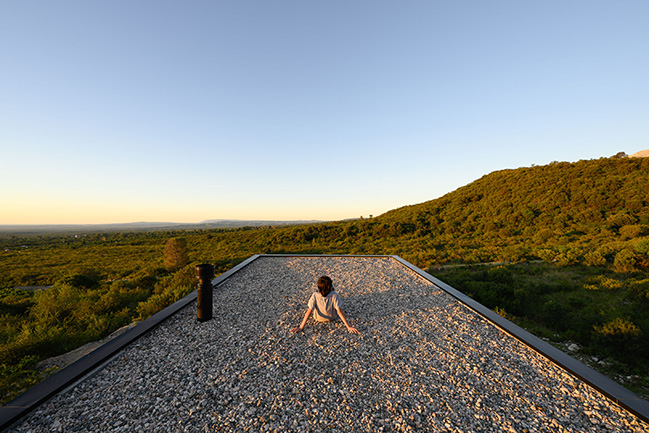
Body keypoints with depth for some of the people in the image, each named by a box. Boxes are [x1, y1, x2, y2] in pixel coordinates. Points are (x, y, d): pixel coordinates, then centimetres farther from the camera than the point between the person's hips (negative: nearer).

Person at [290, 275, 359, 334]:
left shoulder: (315, 295, -35)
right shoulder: (334, 295, -36)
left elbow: (309, 311, -33)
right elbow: (339, 312, -34)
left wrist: (301, 327, -28)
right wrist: (348, 326, -28)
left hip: (318, 318, 0)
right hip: (332, 318, 0)